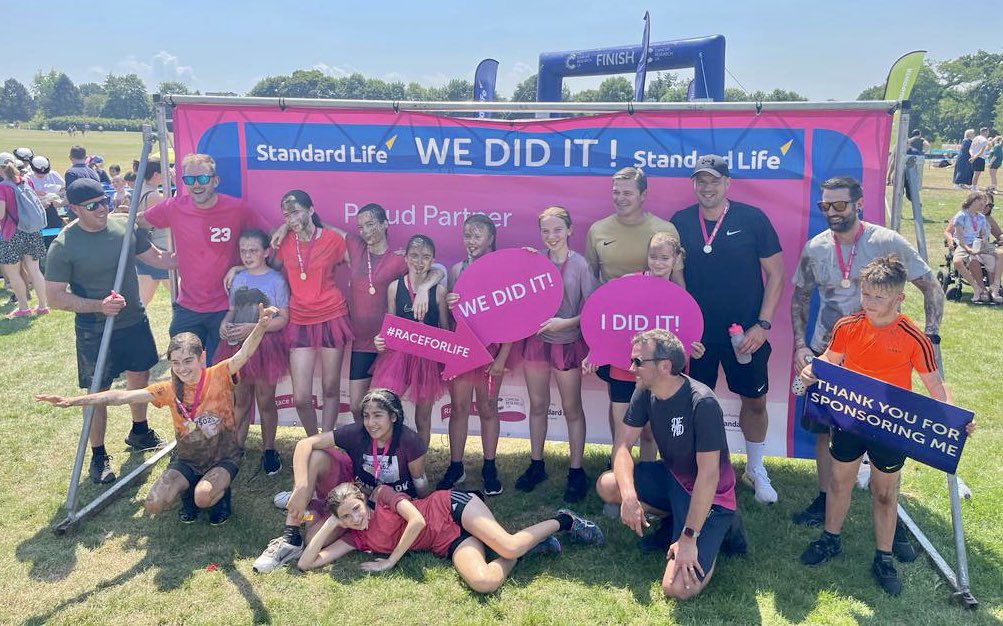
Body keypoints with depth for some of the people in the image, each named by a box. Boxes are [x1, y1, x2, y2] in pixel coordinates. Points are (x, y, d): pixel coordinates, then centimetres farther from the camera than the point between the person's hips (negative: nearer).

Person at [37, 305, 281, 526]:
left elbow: (243, 354, -34)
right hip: (187, 459, 4)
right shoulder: (170, 389, -5)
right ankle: (189, 489, 15)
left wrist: (261, 326, -55)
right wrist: (73, 401, -15)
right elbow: (122, 396, -8)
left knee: (204, 497, -32)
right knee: (153, 505, -14)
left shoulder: (219, 376, -16)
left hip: (223, 456, -4)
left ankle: (221, 491, 4)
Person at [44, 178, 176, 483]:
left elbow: (157, 257, 9)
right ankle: (98, 456, 23)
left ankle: (139, 432, 44)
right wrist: (99, 306, -26)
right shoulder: (63, 246, -17)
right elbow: (55, 296, -15)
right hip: (94, 331, -5)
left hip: (135, 321, 5)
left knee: (139, 378, 20)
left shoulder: (125, 226, -4)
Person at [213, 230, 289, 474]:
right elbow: (232, 310, 16)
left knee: (265, 401, 7)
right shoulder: (238, 279, 7)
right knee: (241, 400, 16)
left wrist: (252, 328, -19)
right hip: (237, 345, 5)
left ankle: (269, 449, 21)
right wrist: (224, 324, -6)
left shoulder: (276, 280, -9)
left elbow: (283, 318, -11)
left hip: (265, 346, -5)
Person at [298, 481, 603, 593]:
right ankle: (530, 544, 0)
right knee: (484, 582, -28)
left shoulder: (382, 494, -9)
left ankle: (562, 520, 1)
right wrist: (329, 524, -6)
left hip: (452, 507, -4)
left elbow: (417, 520, -19)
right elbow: (306, 563, 2)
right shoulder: (356, 538, 3)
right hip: (449, 546, 4)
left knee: (508, 547, -29)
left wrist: (390, 562, -12)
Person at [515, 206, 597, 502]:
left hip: (568, 343, -3)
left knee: (571, 408, 9)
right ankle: (536, 464, 31)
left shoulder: (580, 265, -11)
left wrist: (565, 323, -23)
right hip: (536, 339, 4)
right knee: (538, 405, 16)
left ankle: (576, 471, 21)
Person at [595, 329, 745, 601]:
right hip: (672, 477, 7)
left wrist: (689, 537, -28)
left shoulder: (702, 402, -30)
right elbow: (622, 444, -7)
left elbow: (708, 474, -29)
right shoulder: (645, 393, -8)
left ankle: (718, 529, 7)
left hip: (709, 495, -7)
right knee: (607, 486, -12)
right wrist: (629, 495, -24)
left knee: (678, 588, -21)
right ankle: (673, 521, 10)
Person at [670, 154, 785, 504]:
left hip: (746, 332, -1)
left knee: (755, 401, 11)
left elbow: (775, 274, -3)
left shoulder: (752, 219, -7)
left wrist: (763, 325, -10)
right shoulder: (680, 223, -1)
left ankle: (755, 470, 33)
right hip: (696, 331, 1)